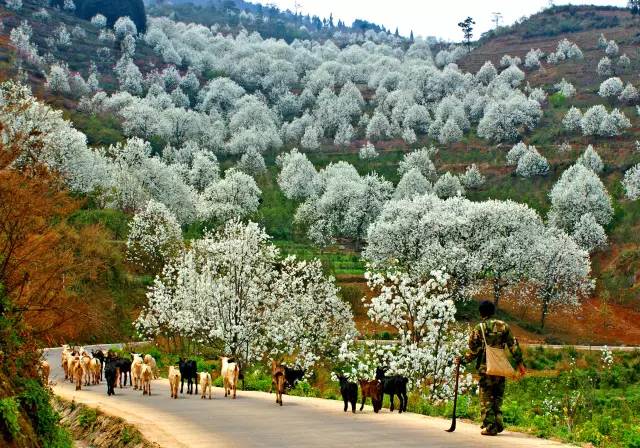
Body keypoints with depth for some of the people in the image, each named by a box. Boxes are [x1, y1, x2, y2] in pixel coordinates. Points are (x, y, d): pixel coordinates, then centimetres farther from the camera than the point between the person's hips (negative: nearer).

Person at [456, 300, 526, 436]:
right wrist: (520, 363, 5)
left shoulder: (478, 329, -3)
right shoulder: (503, 326, 5)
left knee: (486, 398, 3)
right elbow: (513, 345, 2)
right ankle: (498, 424, 12)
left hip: (485, 367, -3)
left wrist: (462, 360, 10)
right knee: (498, 396, 17)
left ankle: (490, 427, -2)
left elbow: (473, 351, -4)